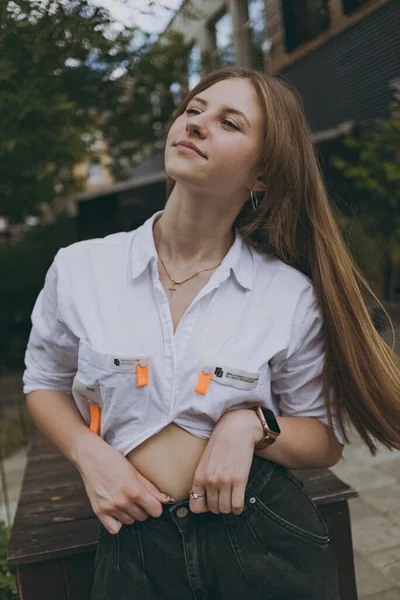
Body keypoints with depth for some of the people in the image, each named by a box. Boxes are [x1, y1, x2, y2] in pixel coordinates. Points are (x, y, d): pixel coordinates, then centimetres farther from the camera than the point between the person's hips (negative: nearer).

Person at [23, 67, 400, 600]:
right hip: (136, 548, 1)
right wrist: (89, 453, -9)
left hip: (266, 540, 0)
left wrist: (252, 423, -18)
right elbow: (44, 383, 9)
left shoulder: (293, 297, -9)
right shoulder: (79, 269, -6)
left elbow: (325, 440, 1)